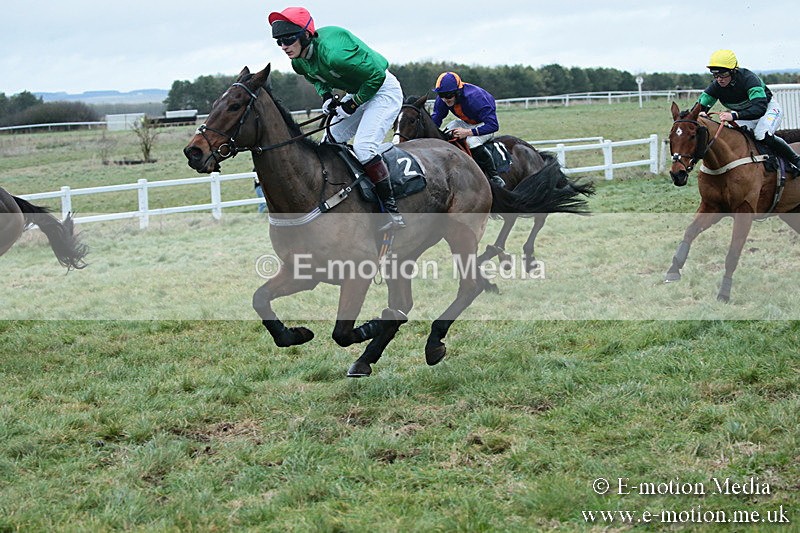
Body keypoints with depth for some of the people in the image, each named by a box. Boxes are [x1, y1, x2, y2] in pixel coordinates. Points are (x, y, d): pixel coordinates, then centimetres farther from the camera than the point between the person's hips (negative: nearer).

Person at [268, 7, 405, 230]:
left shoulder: (332, 53, -35)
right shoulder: (299, 62, -7)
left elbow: (376, 75, -27)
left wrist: (352, 104, -20)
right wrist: (326, 96, -4)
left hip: (383, 90, -10)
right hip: (357, 93, 10)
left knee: (363, 146, -24)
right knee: (329, 143, 11)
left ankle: (393, 211, -20)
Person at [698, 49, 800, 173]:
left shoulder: (748, 78, -36)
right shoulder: (716, 87, -21)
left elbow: (760, 108, -48)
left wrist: (734, 115, -61)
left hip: (769, 108, -6)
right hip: (745, 114, 6)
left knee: (762, 135, -30)